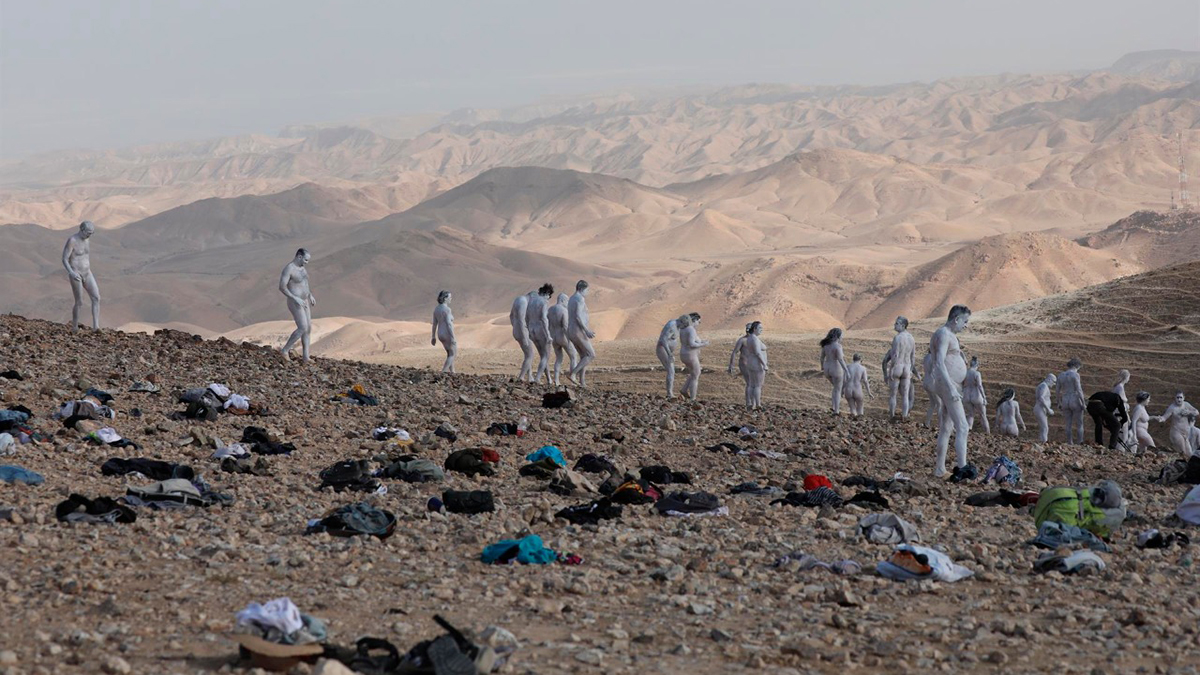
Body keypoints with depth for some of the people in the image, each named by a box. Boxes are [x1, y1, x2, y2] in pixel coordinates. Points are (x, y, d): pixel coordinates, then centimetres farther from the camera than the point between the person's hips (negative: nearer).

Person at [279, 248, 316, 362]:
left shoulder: (302, 266, 8)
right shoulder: (288, 268, -21)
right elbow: (282, 287, -24)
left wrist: (310, 295, 13)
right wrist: (296, 298, -28)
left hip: (304, 301, 9)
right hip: (295, 303, -9)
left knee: (308, 328, 7)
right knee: (303, 329, -14)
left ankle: (306, 358, 13)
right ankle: (285, 350, 4)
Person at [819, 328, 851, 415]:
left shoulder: (826, 344, 1)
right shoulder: (837, 346, -21)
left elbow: (822, 356, 13)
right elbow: (841, 360, -27)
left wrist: (822, 366, 31)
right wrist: (847, 372, -25)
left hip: (827, 369, 7)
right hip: (836, 370, -7)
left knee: (837, 387, 29)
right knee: (838, 390, 12)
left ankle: (835, 406, 26)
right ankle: (836, 411, 17)